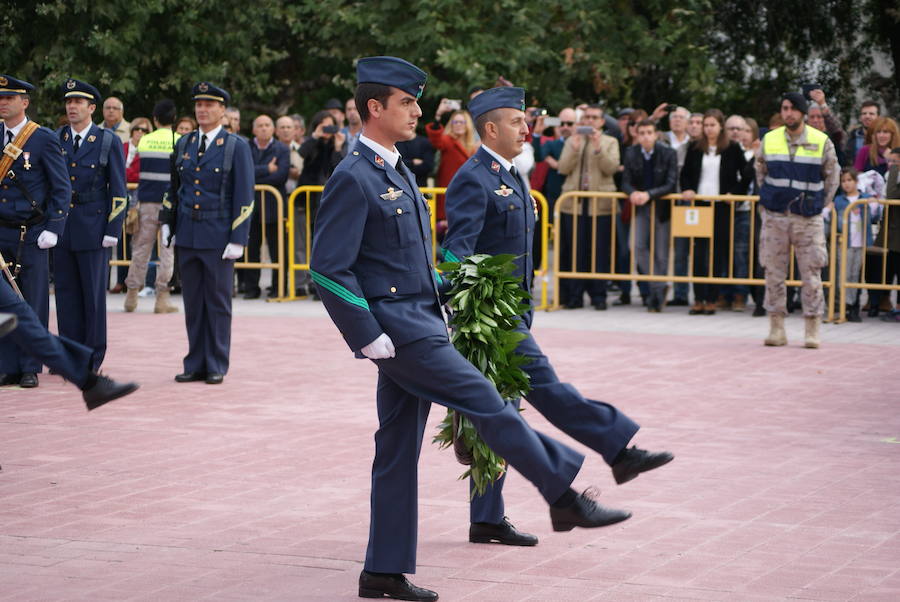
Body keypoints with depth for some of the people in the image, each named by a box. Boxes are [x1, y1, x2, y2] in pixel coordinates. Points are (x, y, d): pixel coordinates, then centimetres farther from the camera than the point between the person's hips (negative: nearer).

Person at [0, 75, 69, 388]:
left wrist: (53, 229, -10)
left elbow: (62, 188, -3)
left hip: (31, 235, -4)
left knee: (33, 303, 1)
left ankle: (30, 369, 7)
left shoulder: (44, 139, -4)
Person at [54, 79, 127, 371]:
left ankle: (92, 360, 7)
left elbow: (118, 191, -1)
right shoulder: (55, 141, 9)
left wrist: (112, 231, -8)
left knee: (94, 294, 1)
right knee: (66, 293, 5)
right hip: (61, 227, 3)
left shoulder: (109, 142, 0)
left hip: (93, 227, -3)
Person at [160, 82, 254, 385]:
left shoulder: (236, 147, -3)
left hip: (219, 236, -4)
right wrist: (168, 223, 10)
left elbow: (244, 197, -5)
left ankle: (217, 366, 8)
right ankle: (195, 365, 13)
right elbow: (173, 187, 19)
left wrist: (238, 240, -11)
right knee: (192, 303, 7)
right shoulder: (184, 144, 11)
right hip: (187, 235, 4)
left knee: (218, 302, 2)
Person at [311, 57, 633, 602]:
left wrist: (441, 307, 16)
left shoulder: (396, 171, 17)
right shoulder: (353, 179, -13)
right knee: (488, 404, -8)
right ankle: (566, 499, 1)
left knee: (399, 450, 9)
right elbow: (329, 269, -17)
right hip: (397, 329, -10)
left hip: (420, 324, 10)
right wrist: (369, 339, -18)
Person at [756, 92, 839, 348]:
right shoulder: (769, 140, 6)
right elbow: (760, 173, 18)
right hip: (775, 217, 2)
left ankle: (812, 331, 1)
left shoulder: (822, 142, 0)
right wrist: (768, 200, 11)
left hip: (808, 220, -2)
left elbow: (832, 178, 8)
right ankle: (776, 329, 9)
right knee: (774, 273, 2)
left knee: (811, 274, -4)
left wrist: (819, 206, 5)